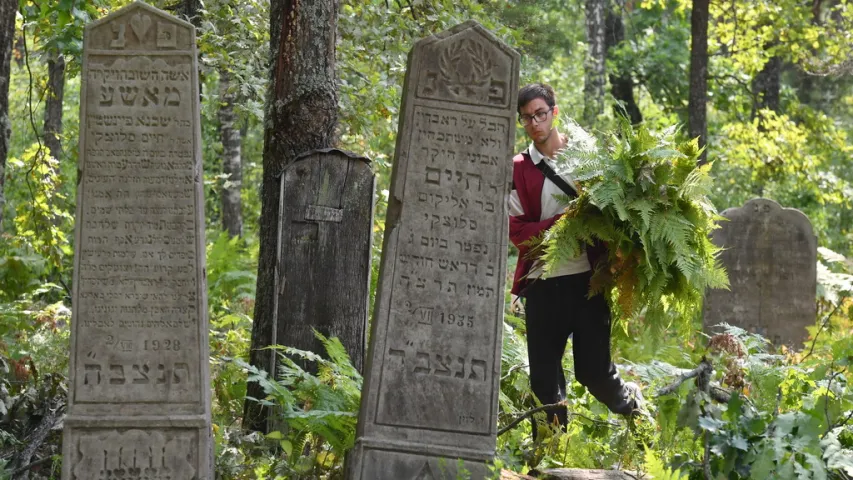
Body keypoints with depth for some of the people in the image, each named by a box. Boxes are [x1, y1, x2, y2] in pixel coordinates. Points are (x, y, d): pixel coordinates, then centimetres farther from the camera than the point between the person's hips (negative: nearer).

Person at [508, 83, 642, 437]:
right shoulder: (518, 170, 6)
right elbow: (516, 230, -3)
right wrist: (561, 223, -16)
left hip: (587, 279, -1)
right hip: (543, 284, 1)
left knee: (594, 370, -1)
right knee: (544, 379, 4)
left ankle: (632, 404, 30)